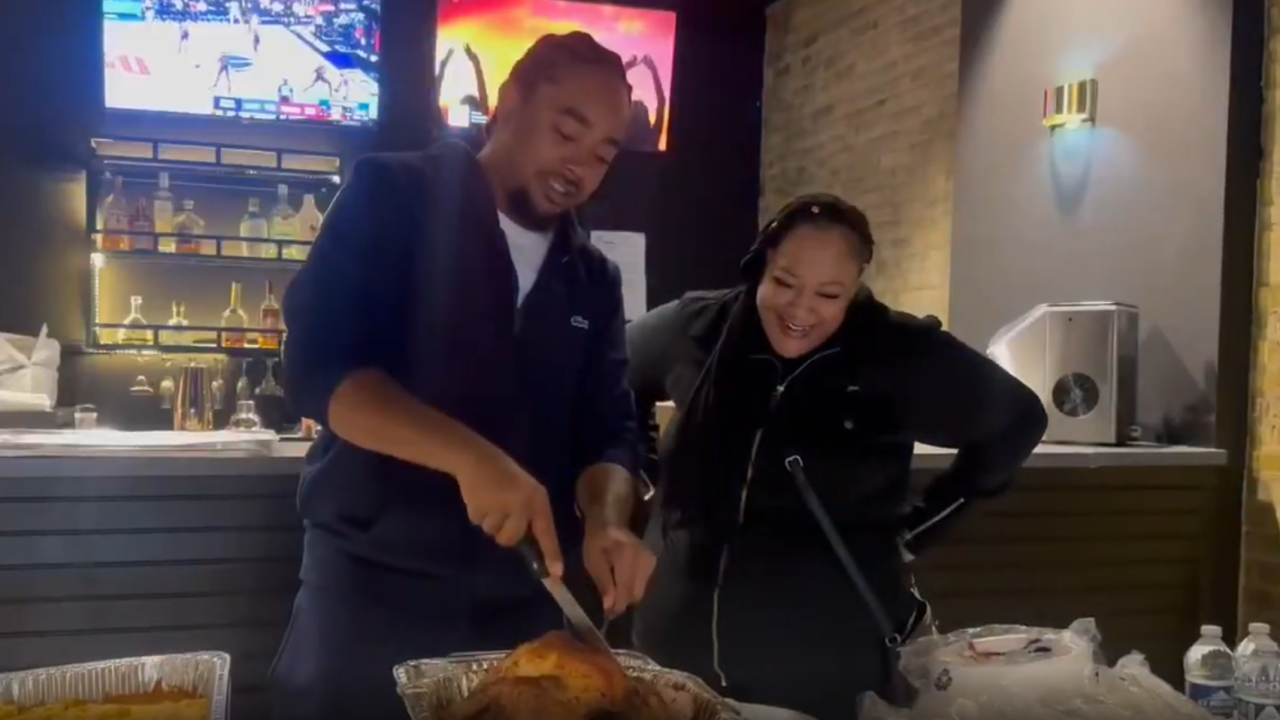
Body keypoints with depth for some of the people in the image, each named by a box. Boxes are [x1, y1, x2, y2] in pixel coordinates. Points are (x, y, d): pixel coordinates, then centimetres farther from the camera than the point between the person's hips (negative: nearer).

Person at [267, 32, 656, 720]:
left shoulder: (593, 281, 11)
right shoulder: (394, 197, -4)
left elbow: (607, 431, 5)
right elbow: (318, 364, -16)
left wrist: (606, 523, -17)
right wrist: (469, 456, -29)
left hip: (523, 605, 5)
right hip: (371, 588, -4)